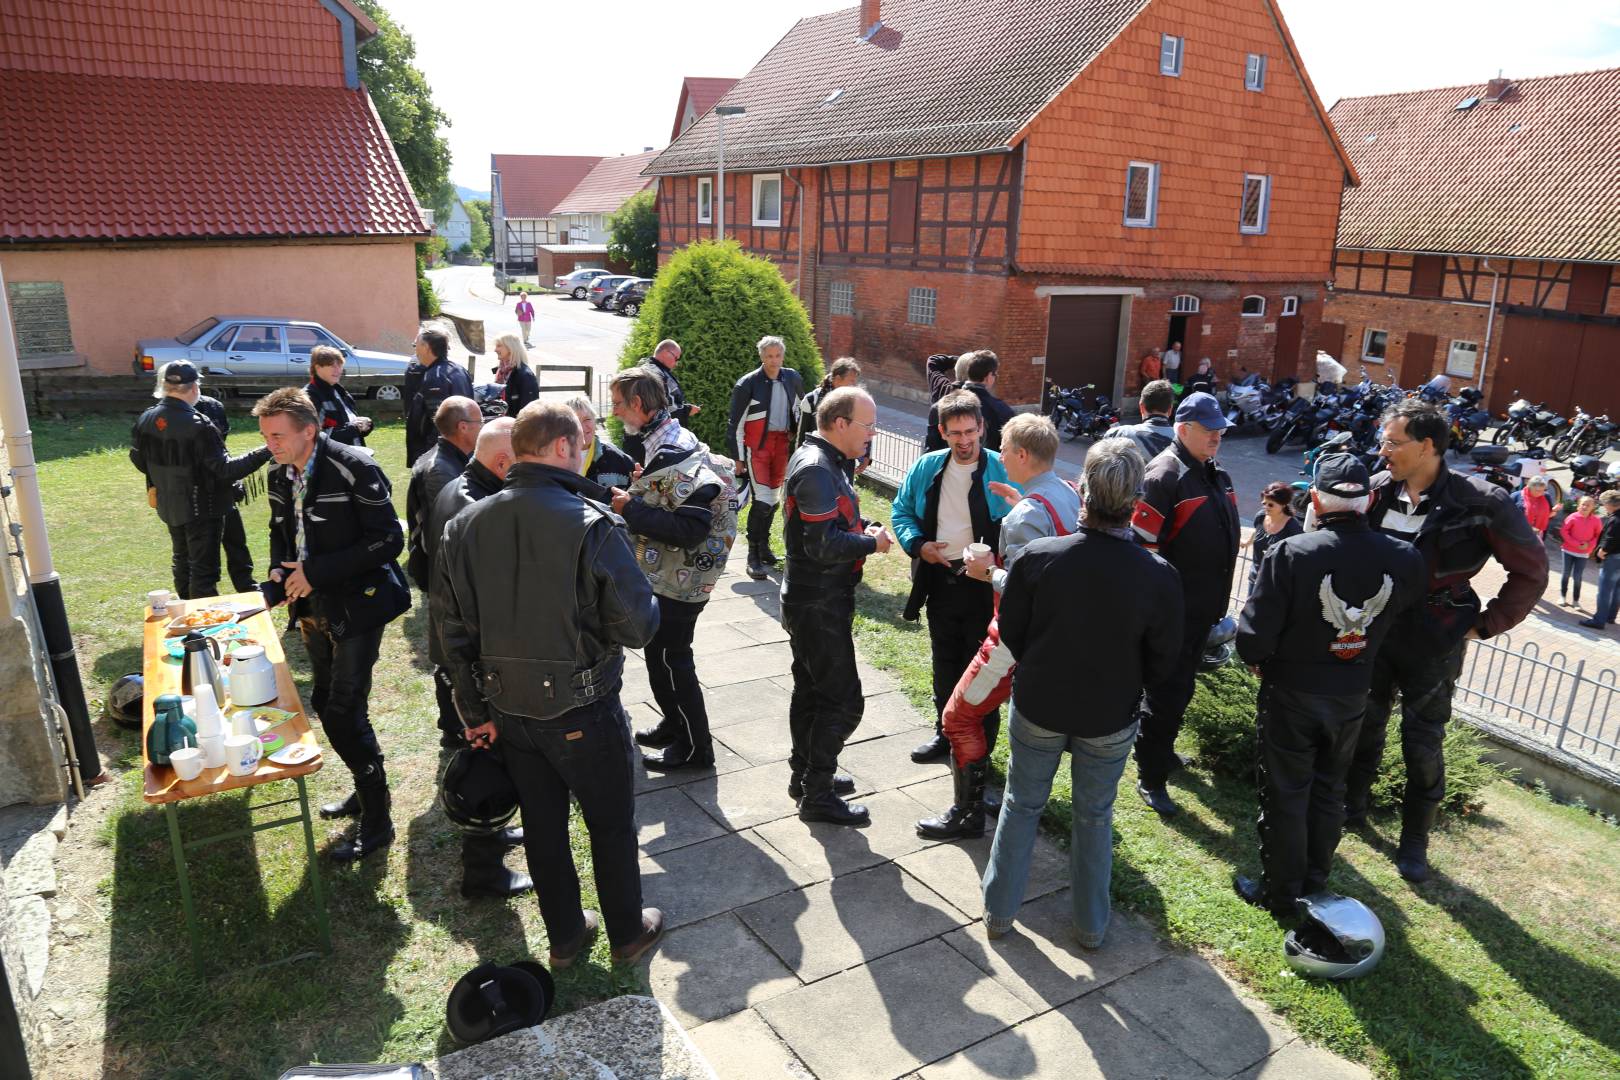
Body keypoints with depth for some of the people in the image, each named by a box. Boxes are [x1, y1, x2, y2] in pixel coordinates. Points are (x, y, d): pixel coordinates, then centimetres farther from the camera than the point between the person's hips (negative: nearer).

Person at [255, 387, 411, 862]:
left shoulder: (353, 469, -19)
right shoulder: (281, 475, 4)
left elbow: (388, 539, -21)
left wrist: (317, 571, -22)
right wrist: (280, 570, -1)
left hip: (355, 606, -8)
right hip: (314, 608, 8)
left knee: (344, 713, -8)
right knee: (324, 704, 17)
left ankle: (376, 821, 6)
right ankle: (366, 789, 36)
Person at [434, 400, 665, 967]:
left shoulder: (465, 525, -3)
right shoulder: (591, 524, -22)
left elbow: (453, 629, 1)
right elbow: (637, 625, -20)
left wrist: (476, 710, 9)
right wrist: (648, 603, 3)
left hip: (508, 708, 5)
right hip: (581, 711, -5)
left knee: (542, 824, 20)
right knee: (611, 823, 16)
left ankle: (565, 936, 37)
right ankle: (628, 932, 34)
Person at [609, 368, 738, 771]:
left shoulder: (674, 458, -25)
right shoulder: (669, 442, 7)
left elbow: (690, 529, -31)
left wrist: (631, 509, -26)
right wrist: (640, 488, 5)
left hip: (676, 582, -10)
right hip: (668, 575, 10)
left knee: (669, 660, 3)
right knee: (662, 654, 22)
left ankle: (694, 748, 17)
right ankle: (675, 726, 40)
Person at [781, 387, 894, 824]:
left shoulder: (821, 460, 10)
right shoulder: (817, 469, -23)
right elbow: (824, 545, -28)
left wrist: (865, 527, 3)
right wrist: (872, 543, -13)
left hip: (810, 601, 11)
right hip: (820, 604, -11)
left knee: (811, 689, 21)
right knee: (843, 701, -2)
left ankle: (806, 775, 35)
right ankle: (817, 796, 9)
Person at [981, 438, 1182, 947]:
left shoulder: (1037, 556, -22)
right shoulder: (1158, 575, -22)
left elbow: (1011, 633, -8)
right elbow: (1163, 661, -8)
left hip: (1037, 706, 0)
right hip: (1110, 717, 0)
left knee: (1022, 805, 20)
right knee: (1095, 816, 20)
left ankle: (999, 910, 33)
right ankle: (1091, 925, 36)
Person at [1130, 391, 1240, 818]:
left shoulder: (1215, 475, 10)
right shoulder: (1164, 476, -18)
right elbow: (1144, 548, -22)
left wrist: (1219, 601, 21)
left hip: (1203, 606, 9)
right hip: (1173, 607, -9)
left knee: (1180, 687, 22)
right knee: (1166, 691, -1)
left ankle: (1159, 748, 40)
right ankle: (1151, 778, 9)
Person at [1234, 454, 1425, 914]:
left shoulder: (1290, 553, -26)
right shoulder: (1405, 560, -14)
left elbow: (1254, 637, -23)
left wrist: (1258, 661, -1)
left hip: (1290, 693, -4)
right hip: (1352, 696, 4)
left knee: (1285, 794, 11)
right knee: (1329, 791, 22)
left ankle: (1280, 893, 25)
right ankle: (1314, 883, 37)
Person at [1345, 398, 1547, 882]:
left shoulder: (1480, 503, -18)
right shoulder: (1378, 490, -7)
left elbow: (1531, 572, -8)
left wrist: (1483, 625, -8)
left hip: (1432, 645, -3)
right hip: (1374, 632, 4)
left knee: (1423, 746, 8)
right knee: (1365, 724, 17)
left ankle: (1414, 842, 26)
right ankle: (1353, 805, 38)